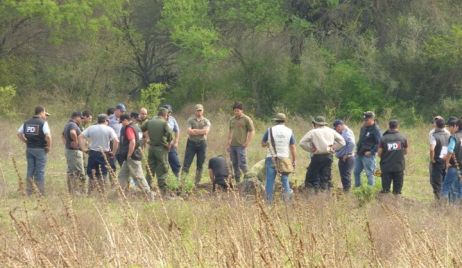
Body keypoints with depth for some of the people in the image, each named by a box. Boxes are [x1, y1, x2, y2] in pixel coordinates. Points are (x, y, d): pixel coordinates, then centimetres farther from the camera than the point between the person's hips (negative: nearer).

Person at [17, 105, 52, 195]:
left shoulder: (27, 123, 7)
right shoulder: (43, 123, -11)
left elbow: (19, 133, 10)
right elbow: (48, 136, -21)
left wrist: (26, 142, 12)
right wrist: (49, 146, -8)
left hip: (29, 149, 5)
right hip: (40, 150, -5)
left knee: (30, 171, 11)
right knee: (40, 171, 0)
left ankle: (29, 192, 13)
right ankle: (41, 193, 1)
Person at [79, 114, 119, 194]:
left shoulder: (91, 128, 5)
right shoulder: (109, 129, -3)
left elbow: (80, 137, -2)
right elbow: (116, 141, -15)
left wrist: (84, 148, 0)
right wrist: (113, 153, -5)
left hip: (92, 153, 2)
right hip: (104, 154, -2)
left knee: (91, 176, 10)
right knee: (102, 176, 5)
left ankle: (89, 194, 13)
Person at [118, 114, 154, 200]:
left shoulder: (129, 128, -15)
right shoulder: (132, 127, 17)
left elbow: (132, 142, -26)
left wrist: (129, 155, -20)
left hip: (132, 157, -11)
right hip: (128, 158, 11)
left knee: (138, 177, -8)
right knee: (122, 175, 12)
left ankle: (149, 195, -7)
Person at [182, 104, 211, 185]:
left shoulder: (206, 121, 7)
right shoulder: (190, 120, 4)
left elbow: (206, 131, -10)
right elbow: (189, 132, -9)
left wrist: (195, 131, -11)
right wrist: (201, 131, -8)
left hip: (202, 143, 2)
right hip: (191, 143, -1)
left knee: (200, 165, 5)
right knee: (186, 163, -6)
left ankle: (197, 182, 13)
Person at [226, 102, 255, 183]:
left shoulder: (246, 119, -4)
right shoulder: (232, 120, 15)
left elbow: (252, 131, -5)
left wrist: (247, 143, -11)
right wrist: (228, 144, 17)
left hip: (241, 146, -6)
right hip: (232, 146, 6)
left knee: (242, 164, -12)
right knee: (235, 164, 8)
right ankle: (237, 181, 13)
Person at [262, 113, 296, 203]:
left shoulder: (270, 130, -1)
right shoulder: (289, 131, 2)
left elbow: (263, 144, 6)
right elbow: (293, 148, 2)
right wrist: (294, 161, 9)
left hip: (271, 159, -1)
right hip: (284, 158, 1)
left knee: (270, 180, 2)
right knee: (285, 179, 10)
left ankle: (269, 200, 0)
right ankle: (287, 198, 3)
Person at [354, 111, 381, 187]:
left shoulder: (375, 130, -13)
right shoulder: (363, 128, 13)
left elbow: (379, 143, -17)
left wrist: (371, 152, -19)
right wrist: (357, 148, 14)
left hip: (368, 155, -9)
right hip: (359, 154, 9)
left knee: (369, 173, -4)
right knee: (356, 172, 14)